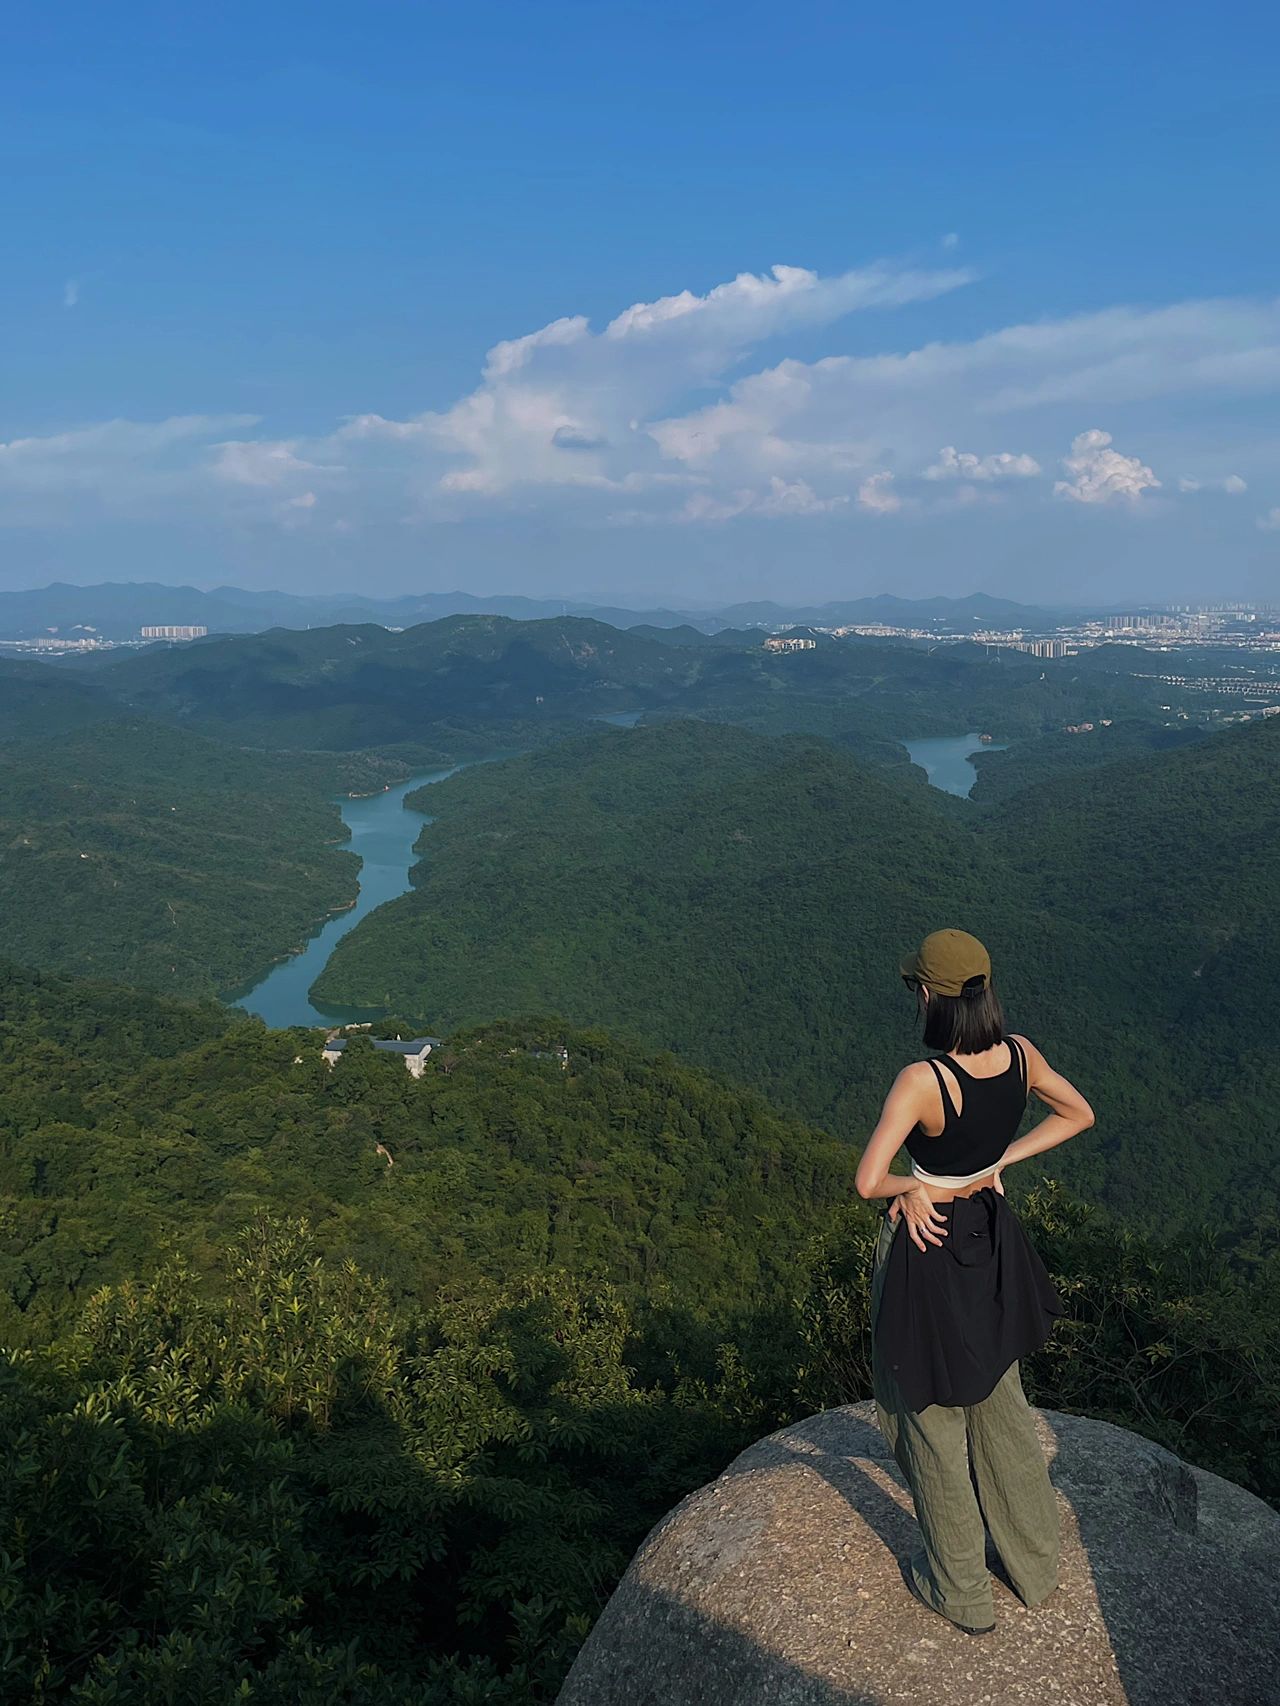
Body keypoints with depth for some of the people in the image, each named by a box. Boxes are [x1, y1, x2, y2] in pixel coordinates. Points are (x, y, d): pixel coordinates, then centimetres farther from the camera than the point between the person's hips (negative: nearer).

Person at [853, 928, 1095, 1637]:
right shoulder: (1020, 1055, -11)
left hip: (926, 1252, -6)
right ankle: (1036, 1565, 44)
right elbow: (1079, 1115, 7)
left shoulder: (921, 1080, -30)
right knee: (1002, 1410, 26)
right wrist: (998, 1162, 2)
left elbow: (868, 1182, -34)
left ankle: (960, 1590, 34)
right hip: (992, 1240, 6)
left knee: (931, 1419, 15)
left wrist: (917, 1188, -13)